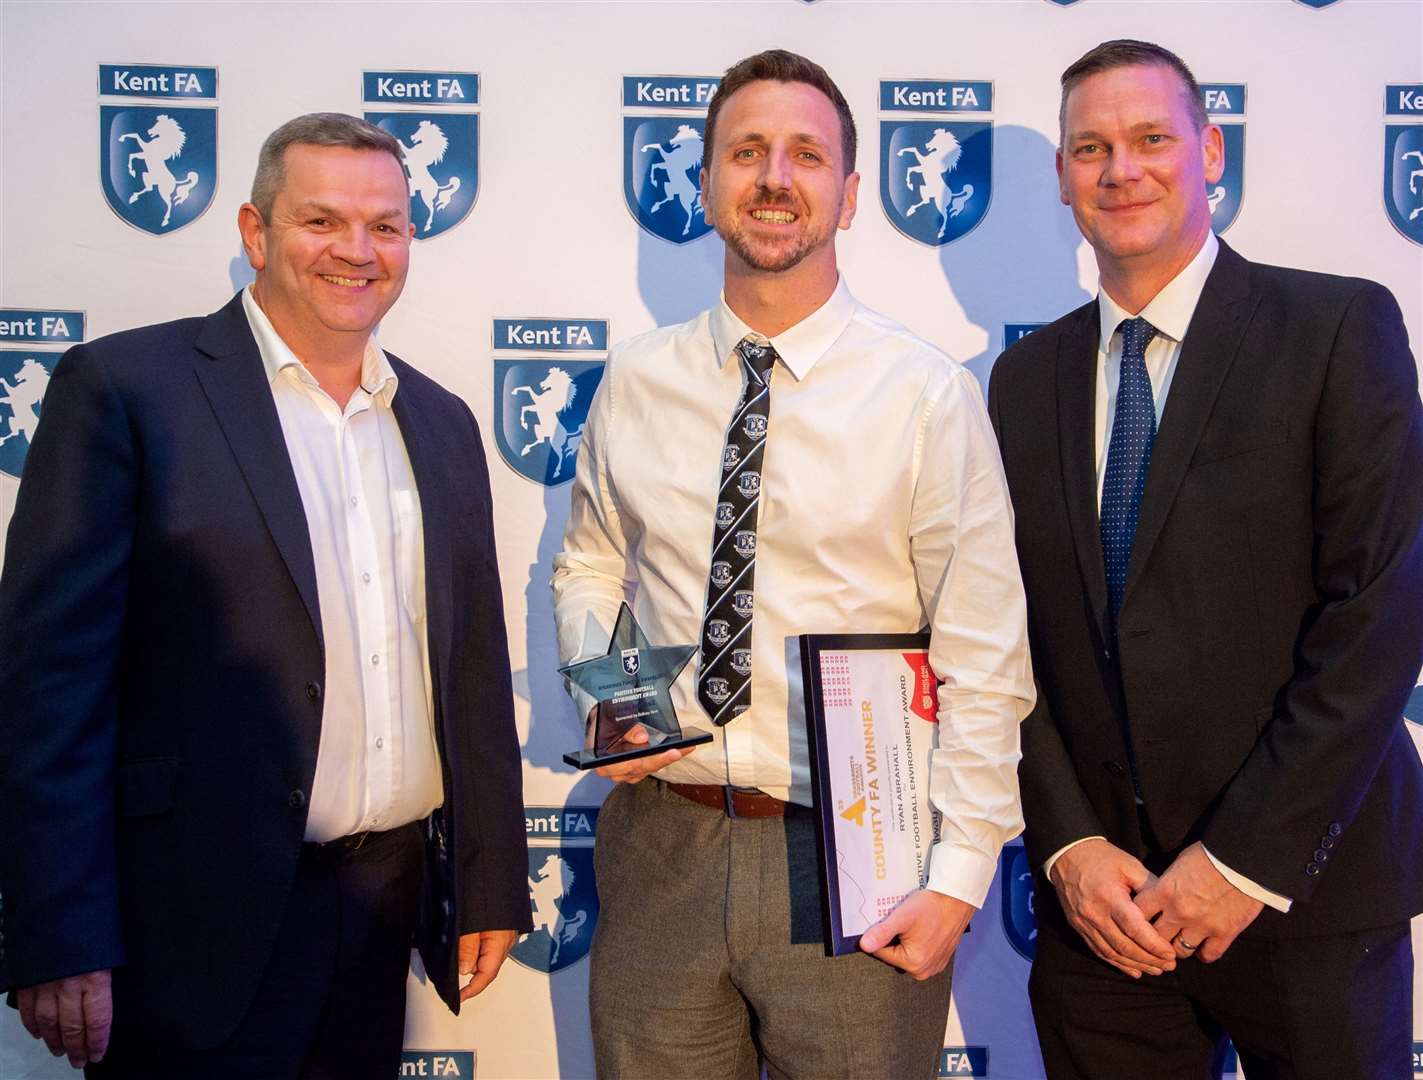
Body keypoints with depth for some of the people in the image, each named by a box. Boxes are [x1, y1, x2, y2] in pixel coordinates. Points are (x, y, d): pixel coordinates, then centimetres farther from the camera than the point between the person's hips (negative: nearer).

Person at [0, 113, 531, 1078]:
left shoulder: (442, 423, 10)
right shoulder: (123, 387, -7)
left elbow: (475, 672, 12)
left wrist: (492, 887, 10)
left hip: (390, 910, 5)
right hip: (204, 926, -5)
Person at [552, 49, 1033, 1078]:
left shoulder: (930, 394, -7)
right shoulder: (635, 385, 3)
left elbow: (983, 658, -7)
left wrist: (960, 876, -12)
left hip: (856, 860, -2)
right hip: (661, 847, 3)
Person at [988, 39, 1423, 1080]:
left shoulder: (1339, 327, -5)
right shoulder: (1027, 379, 7)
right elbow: (1012, 635, 5)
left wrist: (1247, 859, -14)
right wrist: (1068, 844, -6)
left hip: (1304, 900, -3)